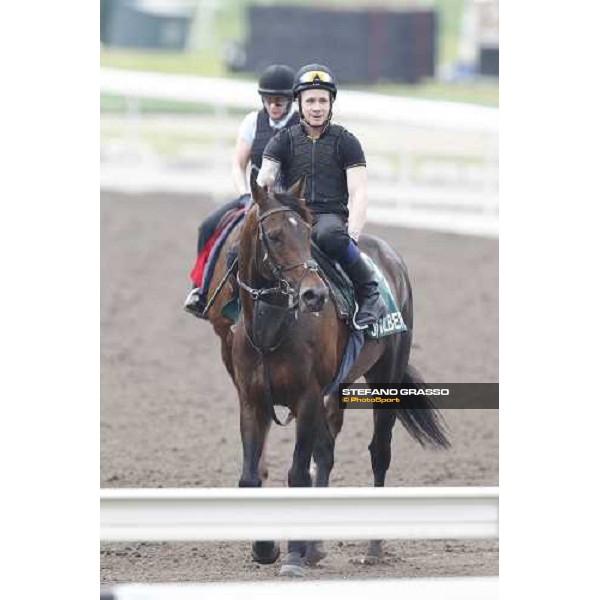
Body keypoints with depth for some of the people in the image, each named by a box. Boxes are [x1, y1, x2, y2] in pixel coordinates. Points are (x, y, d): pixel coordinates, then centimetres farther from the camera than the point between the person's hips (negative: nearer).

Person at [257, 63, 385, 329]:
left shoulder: (345, 142, 8)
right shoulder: (283, 141, 13)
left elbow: (358, 193, -1)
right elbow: (264, 181, 1)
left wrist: (352, 235, -17)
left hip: (332, 216, -2)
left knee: (330, 236, -40)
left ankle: (369, 293, -23)